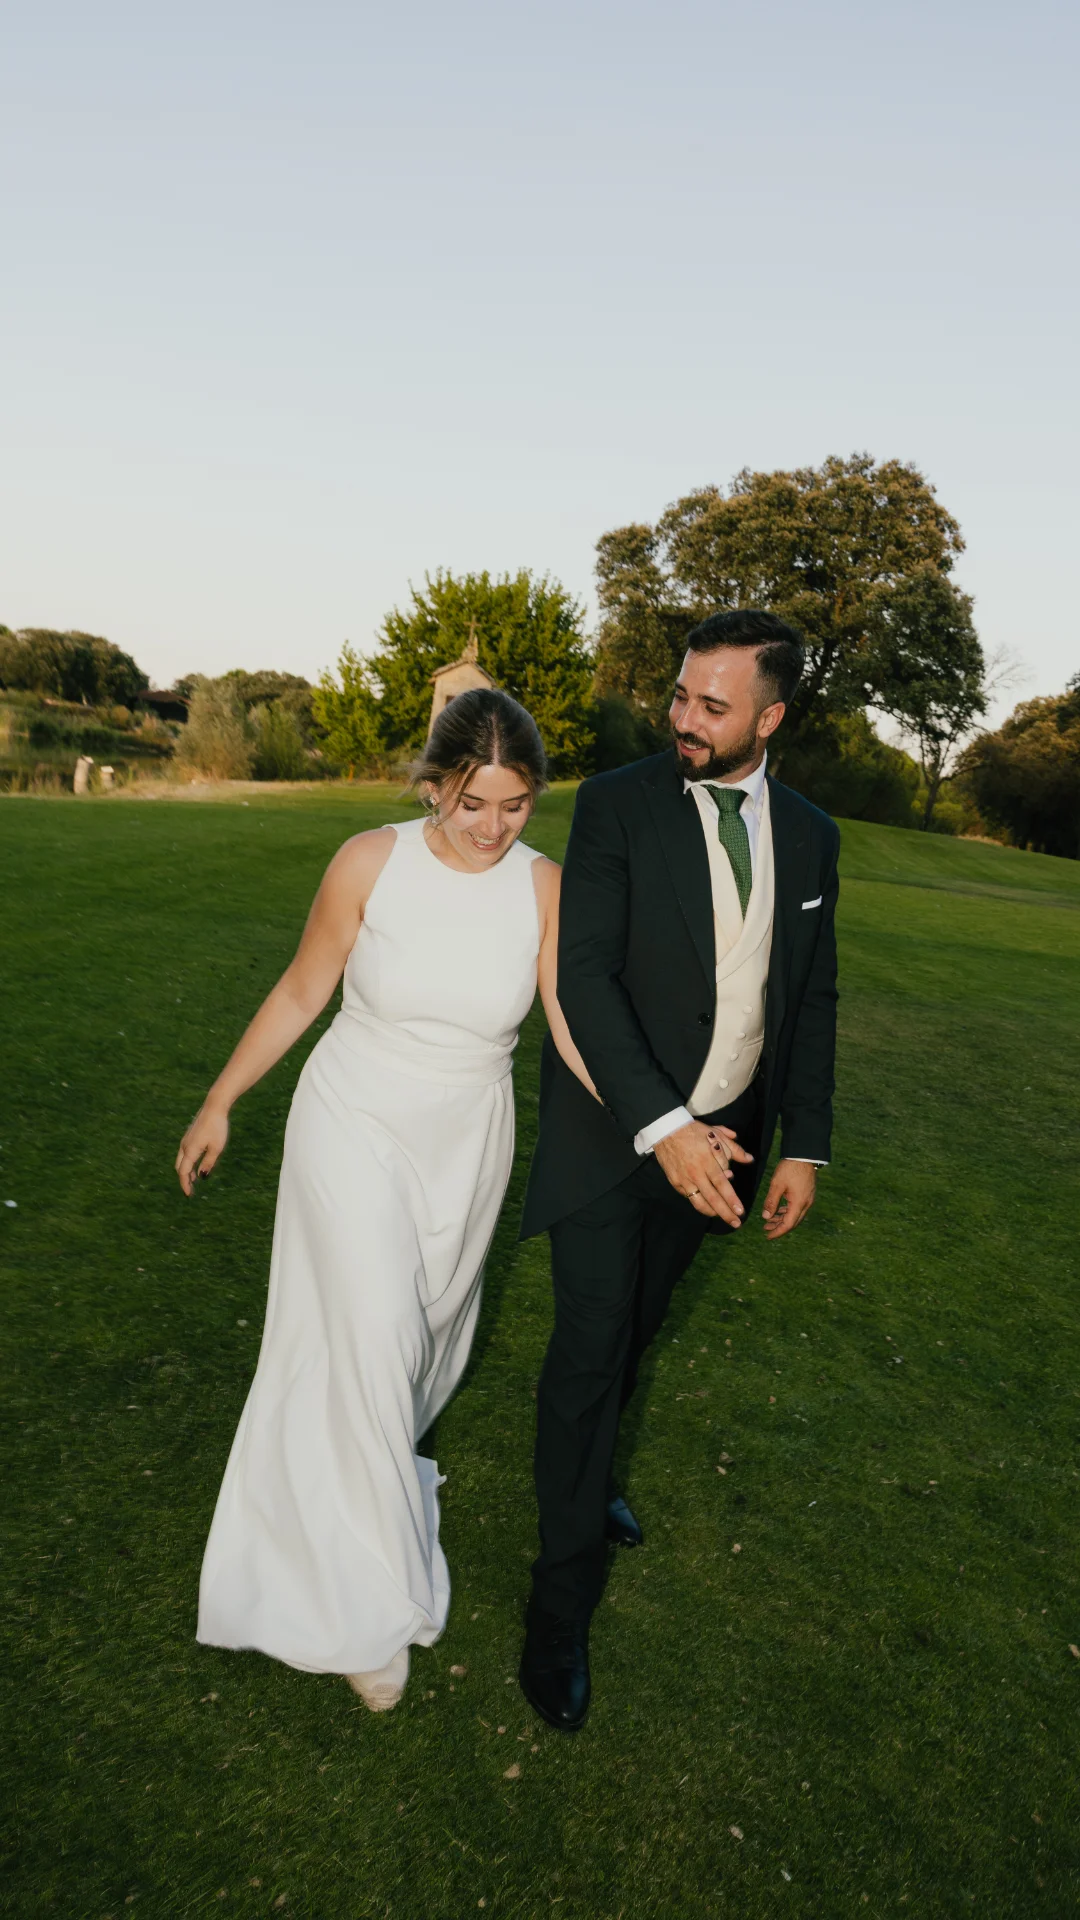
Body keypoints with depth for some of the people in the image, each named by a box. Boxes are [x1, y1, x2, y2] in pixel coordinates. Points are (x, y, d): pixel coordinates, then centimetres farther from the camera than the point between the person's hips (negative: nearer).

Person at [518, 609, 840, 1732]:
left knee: (636, 1328, 22)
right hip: (613, 1126, -4)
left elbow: (811, 999, 6)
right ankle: (562, 1604, 18)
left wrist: (803, 1147, 2)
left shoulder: (809, 836, 2)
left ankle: (582, 1470, 49)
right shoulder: (617, 804, -12)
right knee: (590, 1346, 0)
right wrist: (661, 1128, -28)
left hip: (720, 1135, 5)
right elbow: (584, 976, -19)